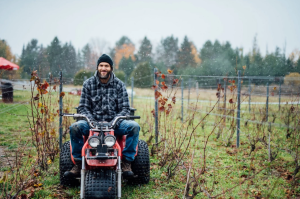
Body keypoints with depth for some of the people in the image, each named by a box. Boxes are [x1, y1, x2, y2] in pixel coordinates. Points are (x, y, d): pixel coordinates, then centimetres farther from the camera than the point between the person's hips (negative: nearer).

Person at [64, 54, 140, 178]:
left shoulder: (119, 85, 7)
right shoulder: (88, 84, 7)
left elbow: (125, 108, 4)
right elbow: (83, 107, 5)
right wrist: (92, 120, -14)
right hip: (93, 123, 0)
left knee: (134, 126, -27)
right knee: (75, 127, -29)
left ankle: (126, 162, -17)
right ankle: (78, 164, -16)